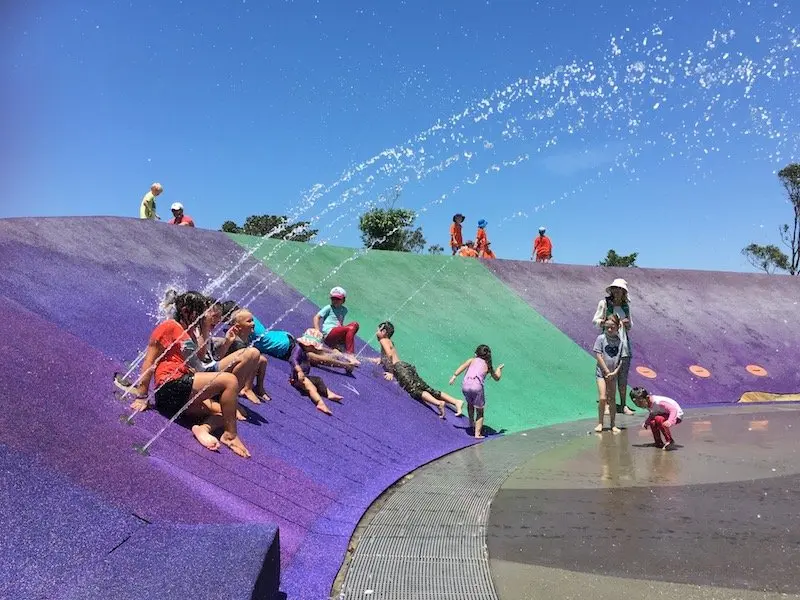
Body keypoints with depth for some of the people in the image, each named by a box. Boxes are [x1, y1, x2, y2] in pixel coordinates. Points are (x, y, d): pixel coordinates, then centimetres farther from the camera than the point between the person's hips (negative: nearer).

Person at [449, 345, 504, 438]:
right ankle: (477, 433, 4)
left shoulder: (472, 360, 20)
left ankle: (471, 423, 40)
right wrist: (499, 368, 51)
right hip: (477, 386, -2)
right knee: (480, 411, 13)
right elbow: (497, 378, 33)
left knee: (470, 403, 33)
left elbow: (463, 366, 1)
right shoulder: (488, 365, 21)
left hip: (465, 385, 2)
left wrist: (454, 376, -4)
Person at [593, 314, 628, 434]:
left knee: (612, 399, 9)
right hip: (601, 372, -3)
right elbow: (598, 355, -10)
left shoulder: (620, 341, -1)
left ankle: (613, 425, 19)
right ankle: (600, 423, 2)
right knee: (603, 398, -11)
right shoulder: (601, 338, -8)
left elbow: (622, 359, 1)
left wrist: (614, 372, -9)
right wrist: (607, 371, -12)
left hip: (613, 374, 3)